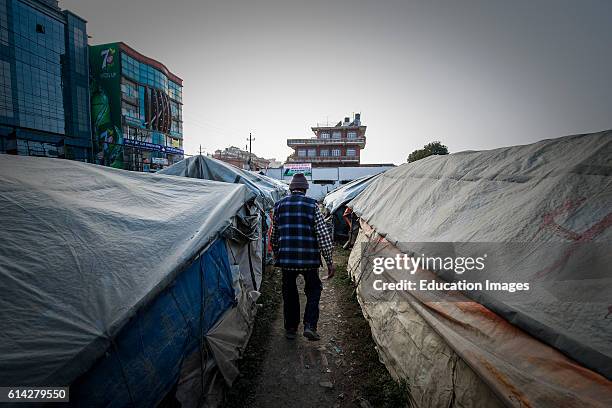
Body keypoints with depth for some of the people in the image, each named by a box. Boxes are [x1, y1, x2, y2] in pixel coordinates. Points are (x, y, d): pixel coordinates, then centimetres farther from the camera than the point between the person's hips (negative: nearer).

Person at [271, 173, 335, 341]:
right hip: (309, 258, -2)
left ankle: (290, 328, 30)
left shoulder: (279, 205, 6)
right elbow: (323, 234, -8)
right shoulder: (312, 205, -3)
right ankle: (310, 326, 9)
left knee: (289, 292, 19)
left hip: (285, 258, 3)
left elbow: (274, 235, 13)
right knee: (313, 290, 18)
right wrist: (329, 261, -3)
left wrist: (276, 256, 26)